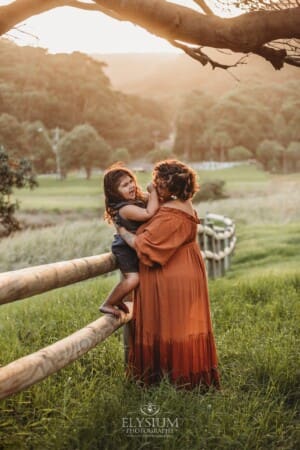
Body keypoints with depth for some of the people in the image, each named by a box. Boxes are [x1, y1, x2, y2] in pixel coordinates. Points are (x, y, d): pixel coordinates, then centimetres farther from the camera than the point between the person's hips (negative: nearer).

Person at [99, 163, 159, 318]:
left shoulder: (139, 199, 0)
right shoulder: (125, 208, -30)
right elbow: (149, 213, -40)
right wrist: (153, 191, -32)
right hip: (125, 248, -9)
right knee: (132, 278, -19)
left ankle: (117, 300, 32)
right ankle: (107, 304, -2)